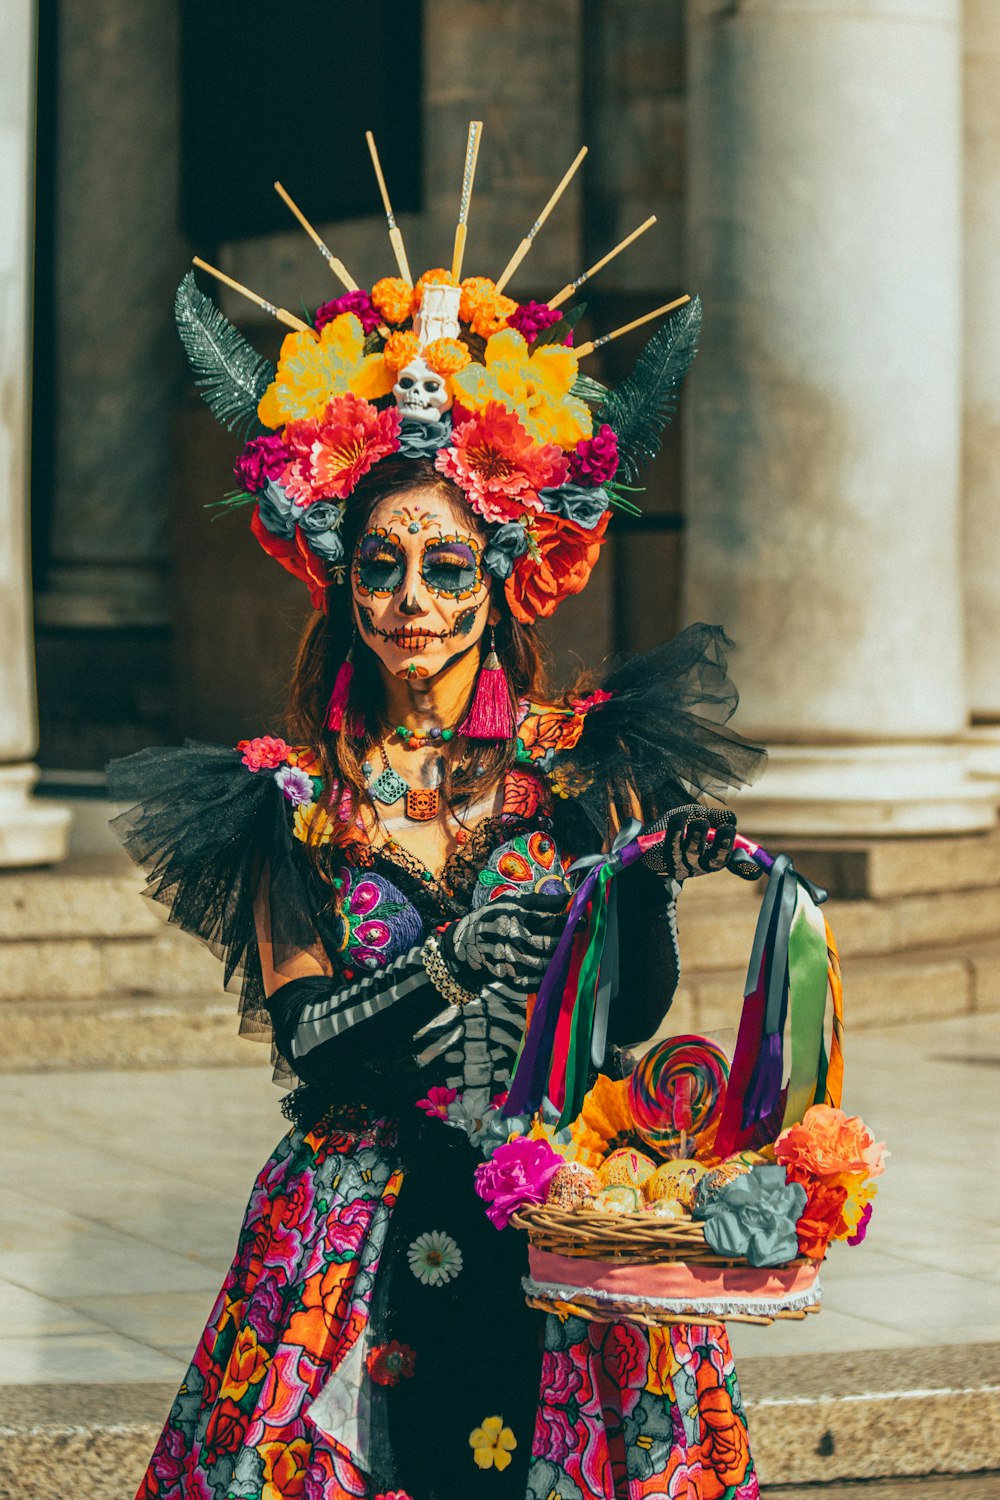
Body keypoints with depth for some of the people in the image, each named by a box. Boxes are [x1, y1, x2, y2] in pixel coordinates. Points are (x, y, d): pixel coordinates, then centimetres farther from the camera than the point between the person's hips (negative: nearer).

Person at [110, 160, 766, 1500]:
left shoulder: (580, 758, 1)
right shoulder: (296, 794, 2)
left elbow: (635, 1009, -4)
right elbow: (300, 1037, -8)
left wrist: (648, 884, -24)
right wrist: (442, 968, -24)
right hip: (362, 1225, 0)